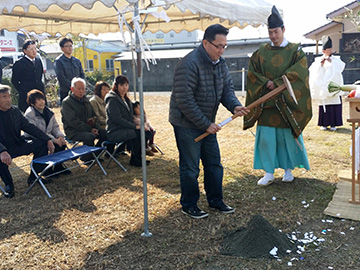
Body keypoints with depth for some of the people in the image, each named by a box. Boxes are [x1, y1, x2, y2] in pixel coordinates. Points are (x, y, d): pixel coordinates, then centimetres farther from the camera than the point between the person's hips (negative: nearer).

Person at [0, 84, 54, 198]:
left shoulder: (15, 110, 1)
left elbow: (29, 127, 4)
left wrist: (47, 139, -6)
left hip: (18, 145, 6)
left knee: (41, 144, -10)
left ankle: (33, 178, 4)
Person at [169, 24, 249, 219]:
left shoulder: (220, 63, 4)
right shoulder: (189, 64, -23)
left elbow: (227, 88, 9)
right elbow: (184, 100, -25)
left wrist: (234, 106, -14)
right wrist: (206, 124, -21)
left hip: (207, 124, 8)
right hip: (187, 124, -8)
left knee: (214, 164, 15)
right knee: (190, 168, 3)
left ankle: (215, 200, 31)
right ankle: (188, 205, 20)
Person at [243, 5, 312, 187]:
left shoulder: (295, 51, 1)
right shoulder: (261, 52, 7)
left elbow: (299, 71, -13)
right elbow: (252, 73, 1)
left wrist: (277, 83, -19)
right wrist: (266, 83, -15)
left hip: (287, 102, -1)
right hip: (266, 102, 2)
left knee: (288, 135, 6)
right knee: (266, 137, 0)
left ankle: (288, 170, 22)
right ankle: (269, 173, 9)